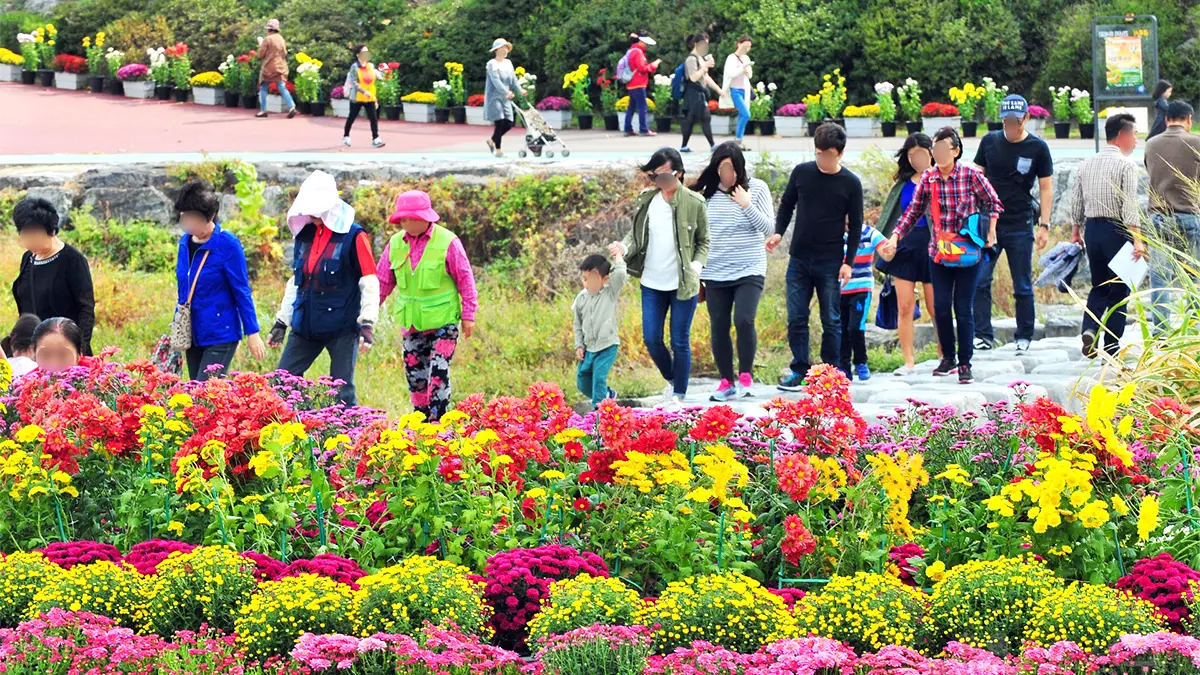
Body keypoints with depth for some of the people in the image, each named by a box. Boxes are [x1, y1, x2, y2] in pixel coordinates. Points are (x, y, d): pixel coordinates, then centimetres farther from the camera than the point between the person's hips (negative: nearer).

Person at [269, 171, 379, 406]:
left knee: (342, 392, -3)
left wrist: (367, 323, -17)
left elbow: (370, 283, -9)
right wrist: (281, 321, 18)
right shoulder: (304, 235, 11)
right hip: (305, 325, 6)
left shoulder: (353, 236, -8)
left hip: (342, 327, -6)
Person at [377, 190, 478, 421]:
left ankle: (438, 422, -5)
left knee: (438, 372, -10)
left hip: (443, 321, -5)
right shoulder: (395, 244, 3)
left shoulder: (447, 242, -9)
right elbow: (383, 282, 12)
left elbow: (465, 279, -2)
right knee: (415, 375, 8)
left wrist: (468, 315, -3)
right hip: (411, 322, 5)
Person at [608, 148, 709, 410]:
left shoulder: (694, 202, -6)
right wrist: (624, 247, -13)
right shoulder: (647, 200, 4)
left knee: (680, 341, 3)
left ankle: (678, 397, 14)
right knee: (651, 339, 4)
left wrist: (697, 265, -13)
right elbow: (637, 234, 8)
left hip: (684, 284, -4)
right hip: (652, 283, 4)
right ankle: (671, 380, 30)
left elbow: (704, 241, 2)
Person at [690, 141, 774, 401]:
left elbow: (769, 228, -3)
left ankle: (745, 375, 1)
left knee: (744, 320, -18)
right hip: (715, 272, 3)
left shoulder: (756, 188, -2)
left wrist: (748, 206, -14)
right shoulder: (706, 192, 2)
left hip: (749, 271, -3)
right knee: (719, 327, 5)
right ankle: (727, 381, 18)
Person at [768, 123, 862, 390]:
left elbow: (855, 225, 0)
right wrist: (778, 232, -3)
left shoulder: (850, 183, -4)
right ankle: (799, 369, 11)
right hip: (799, 259, 2)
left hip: (830, 262, -2)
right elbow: (787, 205, 13)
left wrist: (849, 261, -6)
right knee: (796, 318, 2)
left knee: (831, 320, 2)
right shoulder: (802, 172, 2)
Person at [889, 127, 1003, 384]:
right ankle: (948, 358, 20)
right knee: (941, 306, 2)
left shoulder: (971, 176, -7)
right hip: (939, 253, 3)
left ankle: (965, 364, 7)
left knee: (963, 308, -2)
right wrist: (896, 235, 0)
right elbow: (914, 211, 9)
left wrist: (991, 232, -1)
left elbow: (993, 202, 6)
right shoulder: (928, 178, 1)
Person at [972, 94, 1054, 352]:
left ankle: (1024, 338, 13)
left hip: (1020, 226, -2)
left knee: (1023, 286, 3)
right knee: (979, 281, -7)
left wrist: (1044, 225, -4)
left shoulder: (1037, 148, -1)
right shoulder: (990, 142, 5)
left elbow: (1046, 188, 2)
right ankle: (983, 336, -3)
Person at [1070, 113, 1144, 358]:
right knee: (1119, 290, 3)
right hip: (1116, 230, -6)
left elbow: (1076, 201, 13)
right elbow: (1130, 206, -18)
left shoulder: (1087, 164, 9)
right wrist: (1137, 239, -20)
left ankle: (1090, 328, -8)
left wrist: (1076, 232, 22)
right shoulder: (1126, 165, -11)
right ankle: (1111, 350, 4)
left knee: (1099, 286, 17)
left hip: (1092, 228, 6)